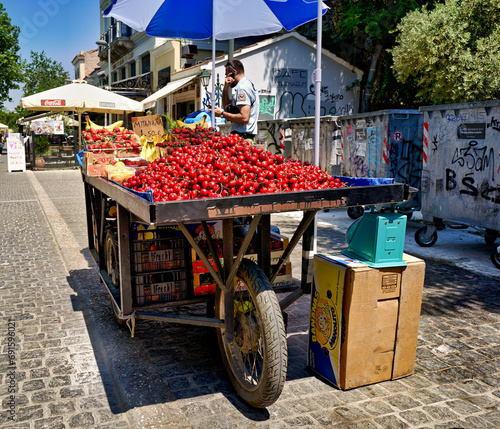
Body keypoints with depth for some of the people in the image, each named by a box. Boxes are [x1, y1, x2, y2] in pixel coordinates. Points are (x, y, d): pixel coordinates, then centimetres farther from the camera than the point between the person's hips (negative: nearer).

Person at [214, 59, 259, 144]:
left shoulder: (243, 88, -13)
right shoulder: (246, 84, 21)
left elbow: (244, 118, -24)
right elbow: (227, 105, 27)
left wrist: (222, 114, -15)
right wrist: (226, 88, 10)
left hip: (243, 137, -10)